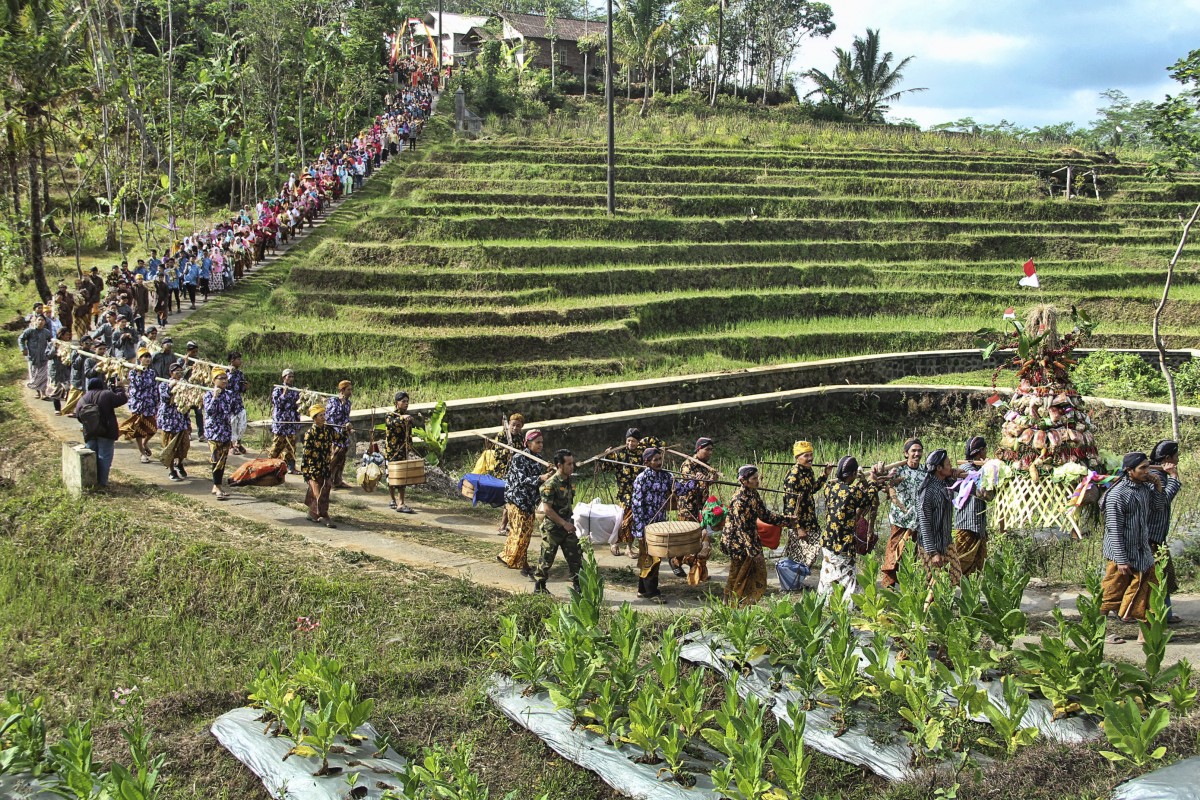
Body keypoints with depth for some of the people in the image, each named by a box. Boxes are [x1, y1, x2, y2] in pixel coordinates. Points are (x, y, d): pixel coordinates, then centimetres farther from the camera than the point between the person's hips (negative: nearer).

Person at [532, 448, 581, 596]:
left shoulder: (569, 481, 6)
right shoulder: (551, 484, -18)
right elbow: (546, 509, -20)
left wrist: (572, 521, 13)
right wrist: (564, 523, -20)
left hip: (568, 527, 7)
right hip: (553, 528, -7)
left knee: (575, 556, 5)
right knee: (546, 558, 5)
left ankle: (577, 586, 12)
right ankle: (539, 587, 20)